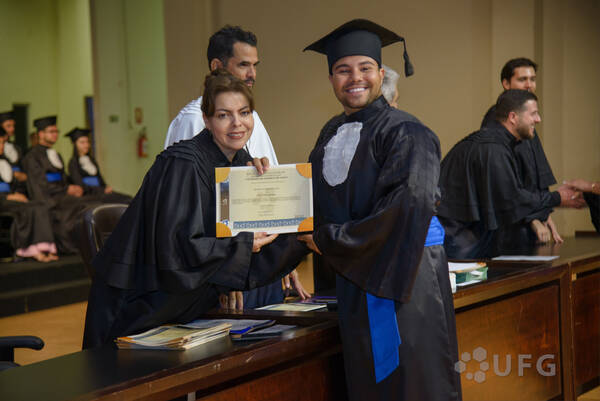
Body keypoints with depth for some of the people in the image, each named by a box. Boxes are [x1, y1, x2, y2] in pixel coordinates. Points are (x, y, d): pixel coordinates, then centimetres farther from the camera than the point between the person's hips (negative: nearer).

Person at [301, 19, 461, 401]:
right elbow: (321, 199, 20)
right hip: (354, 276, 7)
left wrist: (330, 240, -15)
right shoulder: (332, 133, 12)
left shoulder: (404, 132, -11)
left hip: (402, 275, -7)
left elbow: (408, 207, -21)